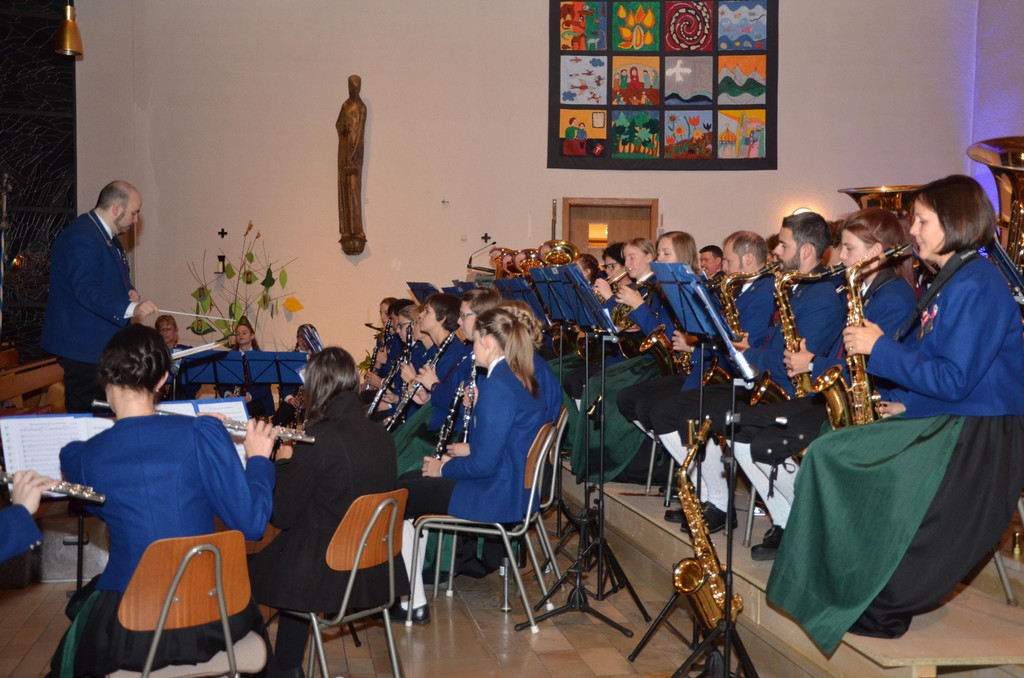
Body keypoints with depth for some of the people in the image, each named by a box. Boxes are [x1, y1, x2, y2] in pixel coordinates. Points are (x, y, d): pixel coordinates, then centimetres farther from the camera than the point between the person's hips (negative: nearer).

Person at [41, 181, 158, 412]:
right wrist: (131, 309, -37)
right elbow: (87, 291, -27)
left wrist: (130, 291, 4)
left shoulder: (109, 237, 16)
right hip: (84, 347, -11)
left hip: (103, 345, 11)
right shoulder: (81, 238, -18)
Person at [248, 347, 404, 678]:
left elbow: (281, 515, -12)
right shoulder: (381, 436, 1)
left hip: (328, 578, -7)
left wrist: (283, 461, 3)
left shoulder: (318, 440, -20)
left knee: (246, 570, 16)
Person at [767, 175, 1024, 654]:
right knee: (828, 452, 0)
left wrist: (881, 348, -15)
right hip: (943, 419, 10)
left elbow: (955, 379, -21)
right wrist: (907, 401, 4)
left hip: (978, 436, -10)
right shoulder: (950, 282, 17)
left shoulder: (977, 286, -15)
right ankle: (844, 589, 3)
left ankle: (883, 609, -6)